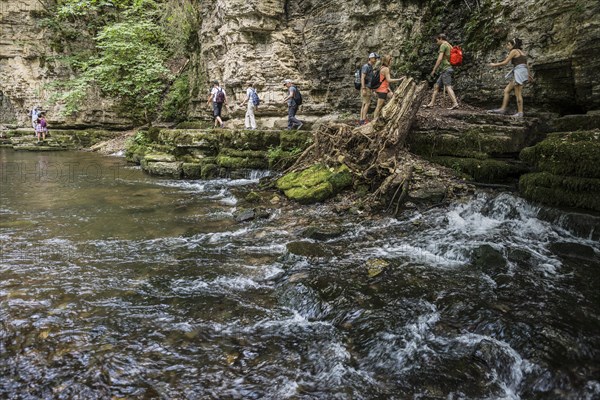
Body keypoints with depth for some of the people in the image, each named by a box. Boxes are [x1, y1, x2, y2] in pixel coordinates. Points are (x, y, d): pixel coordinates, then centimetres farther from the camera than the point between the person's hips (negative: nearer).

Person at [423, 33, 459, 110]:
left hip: (445, 69, -10)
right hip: (448, 68, 10)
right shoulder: (450, 46, 21)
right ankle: (431, 103, 11)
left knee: (448, 86, -15)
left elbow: (440, 59, -15)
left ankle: (455, 103, -22)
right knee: (436, 86, 10)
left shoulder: (443, 45, -6)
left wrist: (434, 70, -12)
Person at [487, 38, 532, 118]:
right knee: (506, 90, 9)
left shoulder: (514, 51, -4)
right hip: (523, 73, 9)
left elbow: (505, 63, -6)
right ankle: (502, 109, 7)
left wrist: (494, 65, 7)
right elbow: (527, 65, 25)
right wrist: (529, 74, 36)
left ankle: (520, 113, -2)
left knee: (518, 94, -5)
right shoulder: (522, 52, 20)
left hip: (519, 73, -9)